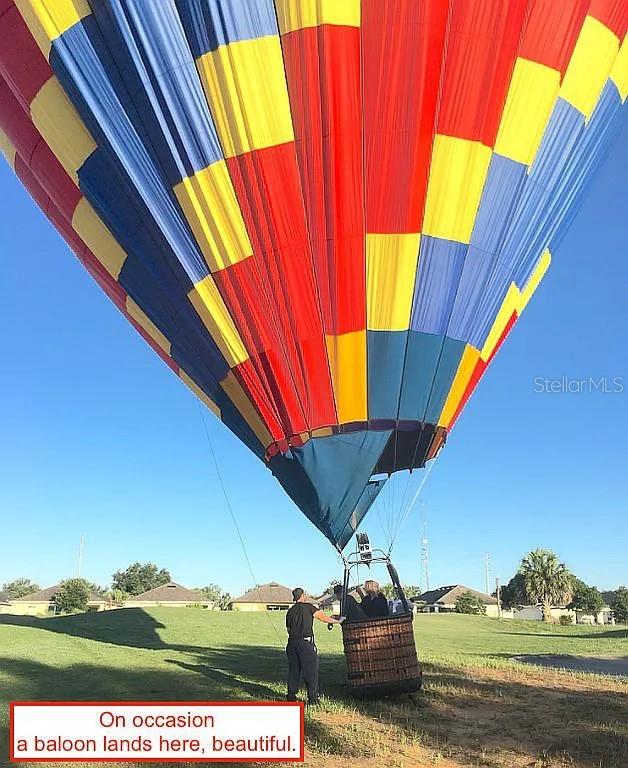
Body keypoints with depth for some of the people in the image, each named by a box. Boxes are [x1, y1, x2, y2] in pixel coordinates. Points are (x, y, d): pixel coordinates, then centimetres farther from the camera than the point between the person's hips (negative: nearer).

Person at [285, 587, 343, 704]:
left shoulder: (290, 612, 14)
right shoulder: (308, 607, 0)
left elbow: (288, 629, 17)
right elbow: (323, 618, -1)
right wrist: (337, 621, 10)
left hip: (292, 642, 5)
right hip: (306, 642, -5)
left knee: (293, 670, 13)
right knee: (311, 670, 1)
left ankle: (291, 696, 16)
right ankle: (313, 698, 1)